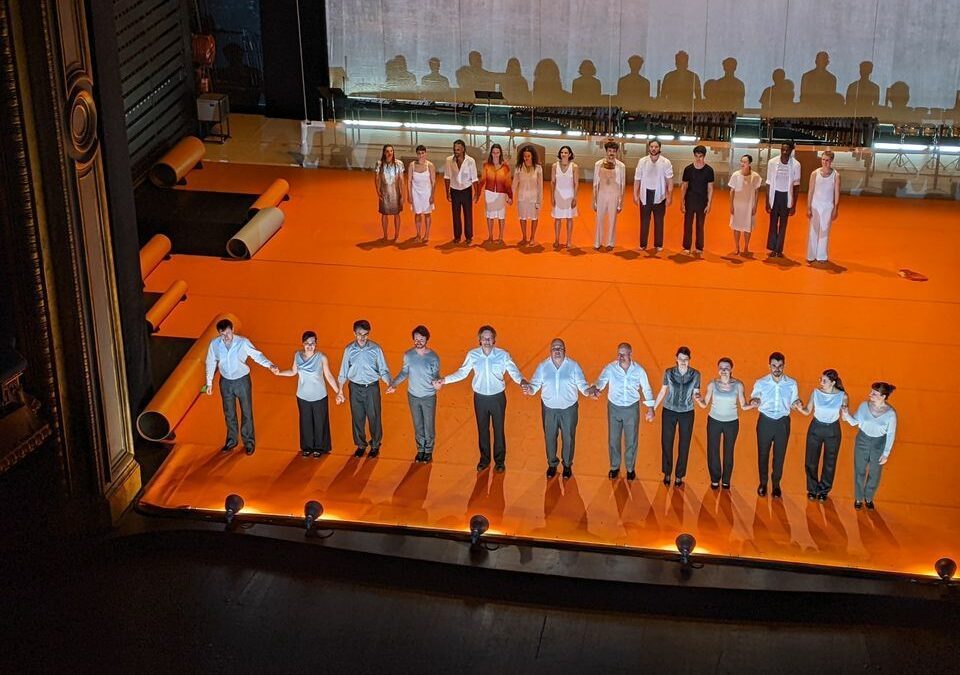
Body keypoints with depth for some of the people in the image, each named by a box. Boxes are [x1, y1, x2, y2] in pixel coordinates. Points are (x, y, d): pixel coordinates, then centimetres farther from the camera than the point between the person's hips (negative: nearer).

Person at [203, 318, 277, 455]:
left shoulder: (243, 342, -21)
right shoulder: (214, 344, -13)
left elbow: (257, 355, -15)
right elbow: (211, 363, 0)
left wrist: (270, 365, -32)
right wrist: (209, 383, 5)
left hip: (242, 380, -2)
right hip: (225, 382, 2)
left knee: (246, 412, 7)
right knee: (229, 413, 17)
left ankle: (249, 442, 23)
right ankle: (231, 440, 35)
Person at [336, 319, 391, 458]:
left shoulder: (375, 349, -10)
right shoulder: (349, 349, -5)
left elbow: (383, 370, -5)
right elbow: (343, 371, 3)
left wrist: (389, 384, -22)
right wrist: (340, 391, 4)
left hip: (372, 387, -1)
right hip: (355, 388, 1)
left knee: (374, 417, 7)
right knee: (357, 418, 11)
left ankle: (375, 445, 27)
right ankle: (361, 445, 30)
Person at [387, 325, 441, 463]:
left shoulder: (433, 357, -16)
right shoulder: (408, 355, -9)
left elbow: (436, 375, -9)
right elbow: (404, 372, 4)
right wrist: (393, 384, -9)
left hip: (429, 396, -2)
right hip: (413, 396, 2)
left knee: (429, 425, 10)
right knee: (418, 425, 16)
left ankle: (428, 451, 30)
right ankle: (420, 450, 35)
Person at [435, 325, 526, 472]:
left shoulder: (503, 355, -15)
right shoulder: (473, 355, -9)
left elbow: (514, 372, -14)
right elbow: (462, 372, 2)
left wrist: (522, 381, -35)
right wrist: (444, 380, -3)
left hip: (498, 397, -2)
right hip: (480, 398, 2)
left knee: (498, 430, 11)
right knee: (482, 430, 17)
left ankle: (500, 461, 30)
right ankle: (484, 459, 36)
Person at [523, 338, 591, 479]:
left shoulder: (573, 366, -7)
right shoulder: (543, 366, -4)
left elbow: (581, 384, -7)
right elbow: (535, 383, -7)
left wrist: (589, 391, -28)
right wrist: (530, 389, -29)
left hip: (569, 408, -1)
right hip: (549, 408, 1)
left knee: (568, 438, 11)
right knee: (550, 437, 13)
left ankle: (567, 465, 32)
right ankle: (552, 464, 34)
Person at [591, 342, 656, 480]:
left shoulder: (638, 370, -9)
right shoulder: (610, 368, -13)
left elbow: (646, 389, 0)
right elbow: (601, 382, -24)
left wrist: (650, 409, 0)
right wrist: (595, 389, -48)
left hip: (632, 408, 0)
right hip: (614, 408, 0)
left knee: (631, 441, 10)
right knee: (613, 439, 12)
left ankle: (630, 468, 30)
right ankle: (614, 467, 32)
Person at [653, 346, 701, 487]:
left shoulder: (695, 374, -7)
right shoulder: (669, 372, -7)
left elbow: (695, 394, -1)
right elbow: (663, 391, 3)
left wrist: (697, 397, -25)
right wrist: (653, 408, 5)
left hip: (687, 413, 0)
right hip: (669, 412, 0)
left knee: (684, 446, 6)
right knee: (666, 443, 5)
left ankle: (679, 476, 20)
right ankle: (667, 474, 23)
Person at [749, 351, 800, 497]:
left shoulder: (792, 384, -2)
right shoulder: (760, 383, -3)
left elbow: (793, 403, 6)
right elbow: (754, 398, 5)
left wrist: (797, 403, -17)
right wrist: (754, 402, -18)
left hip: (783, 422, 0)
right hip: (765, 421, 0)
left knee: (780, 455, 9)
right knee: (763, 454, 8)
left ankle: (776, 484, 26)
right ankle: (763, 483, 26)